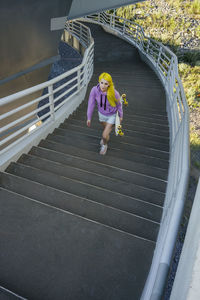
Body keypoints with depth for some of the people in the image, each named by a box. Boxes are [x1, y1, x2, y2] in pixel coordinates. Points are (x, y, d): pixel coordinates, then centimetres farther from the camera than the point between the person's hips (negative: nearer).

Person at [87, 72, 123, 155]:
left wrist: (121, 116, 2)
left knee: (105, 135, -3)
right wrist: (89, 117, -7)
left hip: (112, 115, -2)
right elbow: (91, 104, -15)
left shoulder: (114, 93, -33)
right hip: (101, 114, 3)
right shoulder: (94, 90, -29)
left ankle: (104, 145, 34)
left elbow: (118, 104, -13)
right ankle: (106, 137, 66)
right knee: (105, 128, 30)